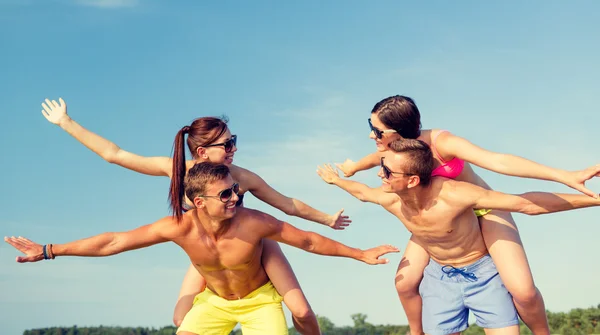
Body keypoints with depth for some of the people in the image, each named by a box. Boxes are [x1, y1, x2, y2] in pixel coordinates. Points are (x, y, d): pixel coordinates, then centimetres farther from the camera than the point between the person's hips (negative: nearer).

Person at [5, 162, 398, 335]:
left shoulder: (253, 222, -32)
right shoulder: (180, 228, -27)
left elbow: (308, 240, -18)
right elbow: (112, 242, -21)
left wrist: (361, 254, -13)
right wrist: (48, 251, -20)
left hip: (259, 301, -2)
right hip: (214, 301, 3)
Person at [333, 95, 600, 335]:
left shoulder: (441, 142, -34)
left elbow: (497, 161, -46)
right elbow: (374, 158, 10)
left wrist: (566, 176, -56)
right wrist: (353, 167, 33)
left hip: (484, 209, -5)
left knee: (523, 291, -20)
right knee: (405, 282, -5)